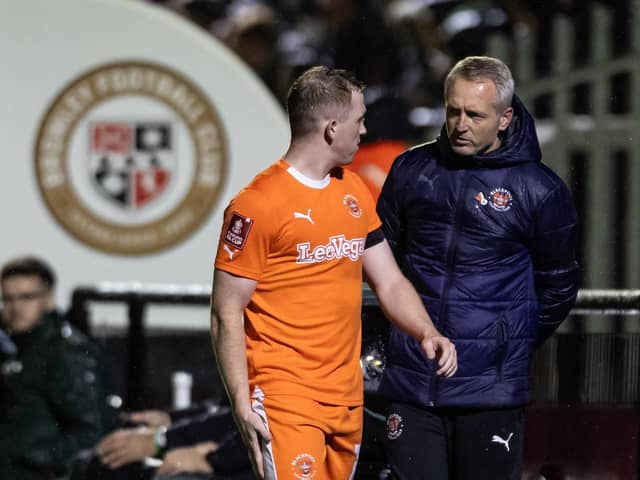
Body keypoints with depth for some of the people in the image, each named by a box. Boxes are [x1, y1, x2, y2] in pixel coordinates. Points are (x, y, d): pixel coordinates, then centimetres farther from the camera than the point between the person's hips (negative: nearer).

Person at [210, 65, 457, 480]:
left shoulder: (353, 190, 14)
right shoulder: (257, 204, -10)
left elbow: (390, 281, 17)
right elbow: (227, 314, -9)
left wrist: (427, 333, -2)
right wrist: (241, 404, -15)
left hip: (347, 398, 8)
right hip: (285, 396, -7)